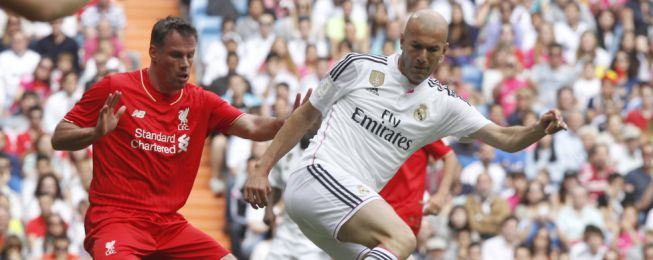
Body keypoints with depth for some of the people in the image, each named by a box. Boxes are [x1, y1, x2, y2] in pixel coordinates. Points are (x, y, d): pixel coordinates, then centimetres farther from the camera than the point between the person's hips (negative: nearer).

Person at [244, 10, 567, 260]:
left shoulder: (442, 104, 11)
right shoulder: (359, 67, 1)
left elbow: (504, 138, 6)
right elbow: (306, 115, 10)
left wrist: (540, 128, -16)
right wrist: (261, 169, 5)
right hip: (318, 176, -7)